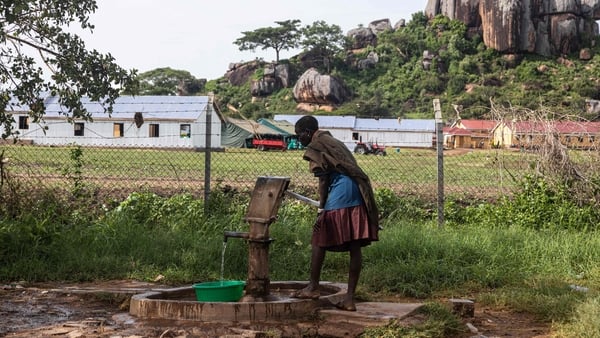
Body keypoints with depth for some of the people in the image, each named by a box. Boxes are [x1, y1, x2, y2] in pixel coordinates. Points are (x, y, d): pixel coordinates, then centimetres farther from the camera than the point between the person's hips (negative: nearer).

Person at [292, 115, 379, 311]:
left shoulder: (315, 147, 1)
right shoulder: (334, 142, 26)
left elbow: (323, 179, -7)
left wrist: (321, 207, -3)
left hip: (339, 196, -8)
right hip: (358, 194, 8)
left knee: (320, 240, 6)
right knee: (355, 247, 4)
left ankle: (313, 287, 14)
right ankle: (350, 298, 8)